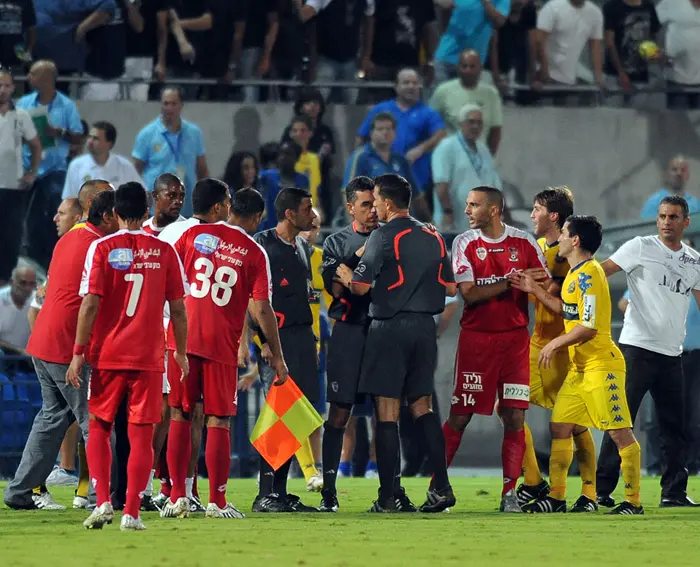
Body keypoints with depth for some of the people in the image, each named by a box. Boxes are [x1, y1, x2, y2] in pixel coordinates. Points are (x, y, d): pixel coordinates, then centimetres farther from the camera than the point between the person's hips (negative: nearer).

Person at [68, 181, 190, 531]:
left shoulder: (102, 249, -4)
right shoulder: (164, 251, 1)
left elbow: (90, 304, -9)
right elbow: (178, 308, 3)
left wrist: (78, 354, -4)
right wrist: (181, 352, 15)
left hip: (107, 356, -1)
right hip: (149, 357, 1)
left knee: (99, 429, 12)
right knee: (141, 435, 3)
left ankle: (103, 501, -3)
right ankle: (132, 513, -2)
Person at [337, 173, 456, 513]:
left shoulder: (383, 236, -9)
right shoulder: (433, 238, 11)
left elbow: (360, 286, -13)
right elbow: (451, 288, 15)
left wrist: (343, 275, 7)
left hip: (390, 328, -6)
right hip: (425, 327, 6)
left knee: (387, 412, -3)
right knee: (422, 406, 13)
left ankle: (386, 498, -4)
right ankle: (441, 487, 3)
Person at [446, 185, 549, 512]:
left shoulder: (523, 243, 3)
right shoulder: (464, 243, 1)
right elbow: (468, 293, -9)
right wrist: (511, 282, -16)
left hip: (515, 338, 1)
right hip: (476, 337, -1)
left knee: (515, 417, -3)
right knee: (460, 415, -1)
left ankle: (510, 492, 2)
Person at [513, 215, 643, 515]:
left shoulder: (589, 274, -16)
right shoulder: (574, 273, 14)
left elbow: (589, 326, -21)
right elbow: (568, 311, 21)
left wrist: (556, 344, -11)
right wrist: (535, 290, 18)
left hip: (601, 366, -11)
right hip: (579, 367, 11)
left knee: (620, 432, -7)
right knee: (559, 426, 10)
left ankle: (633, 502, -6)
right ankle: (556, 497, 16)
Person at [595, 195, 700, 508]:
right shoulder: (641, 248, -2)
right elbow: (601, 270, -8)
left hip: (672, 353, 6)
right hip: (637, 348, -6)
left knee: (675, 426, 9)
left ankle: (674, 491, 17)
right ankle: (602, 490, -6)